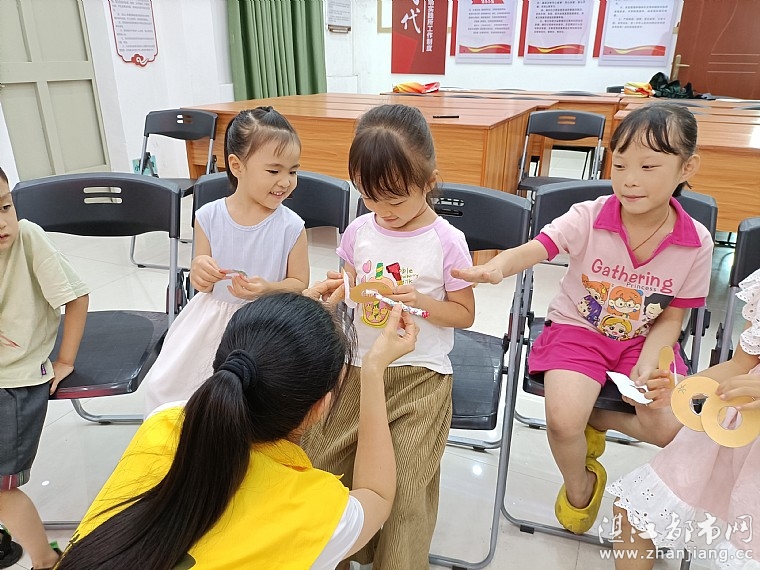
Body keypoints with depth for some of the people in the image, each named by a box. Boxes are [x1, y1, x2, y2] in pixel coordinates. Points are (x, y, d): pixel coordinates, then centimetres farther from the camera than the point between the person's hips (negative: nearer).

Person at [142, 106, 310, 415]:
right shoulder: (208, 217, -7)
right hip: (211, 318, 3)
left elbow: (299, 283, -3)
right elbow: (202, 286, 2)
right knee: (163, 384, 3)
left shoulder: (291, 227, -13)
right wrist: (199, 273, -22)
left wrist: (267, 288, -23)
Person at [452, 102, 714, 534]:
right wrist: (496, 268, -54)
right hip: (577, 330, -2)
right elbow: (532, 250, -31)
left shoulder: (696, 243, -10)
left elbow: (672, 318, -1)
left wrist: (648, 361, -18)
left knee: (672, 430, -15)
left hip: (644, 340, 3)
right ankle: (579, 488, 12)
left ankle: (593, 419, 16)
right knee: (563, 420, -23)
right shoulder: (588, 217, -17)